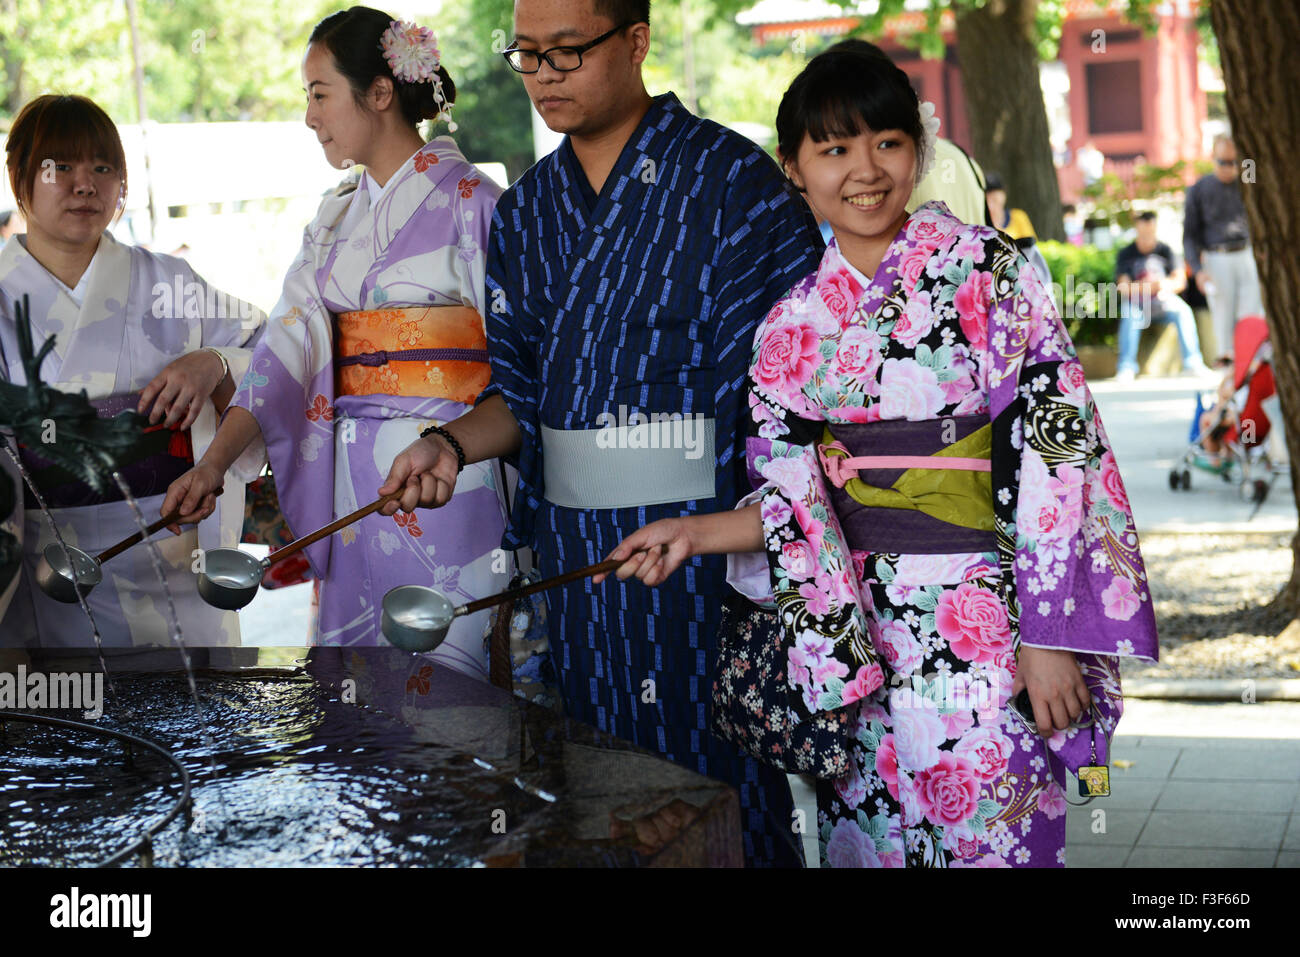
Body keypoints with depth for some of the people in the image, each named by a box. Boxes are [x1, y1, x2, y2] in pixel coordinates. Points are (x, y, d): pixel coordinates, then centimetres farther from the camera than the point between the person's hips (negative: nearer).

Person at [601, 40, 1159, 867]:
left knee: (980, 838, 0)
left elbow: (1053, 448, -10)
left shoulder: (985, 270, -6)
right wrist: (697, 533, -8)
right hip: (854, 624, 4)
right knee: (863, 837, 9)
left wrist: (1049, 637, -15)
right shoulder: (796, 320, 7)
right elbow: (800, 497, 9)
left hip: (978, 619, -4)